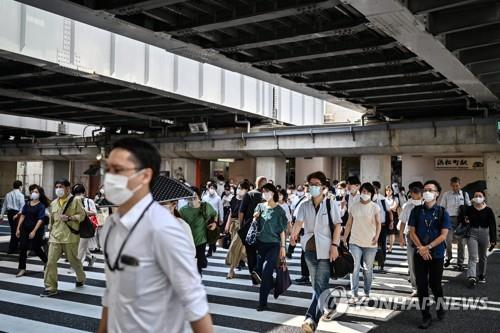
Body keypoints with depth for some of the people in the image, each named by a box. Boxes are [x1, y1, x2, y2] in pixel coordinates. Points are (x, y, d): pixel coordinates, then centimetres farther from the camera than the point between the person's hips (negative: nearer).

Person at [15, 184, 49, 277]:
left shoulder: (41, 206, -9)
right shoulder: (27, 204, 7)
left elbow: (40, 220, -15)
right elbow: (23, 216, 8)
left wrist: (34, 231, -21)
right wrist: (18, 228, 2)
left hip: (37, 230, -5)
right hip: (25, 228, 5)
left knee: (36, 248, 5)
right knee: (22, 248, -1)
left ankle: (47, 261, 31)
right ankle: (22, 268, 6)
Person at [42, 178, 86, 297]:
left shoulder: (75, 201, -5)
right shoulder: (54, 203, 12)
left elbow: (82, 215, -7)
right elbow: (52, 220, 21)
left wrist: (70, 218, -21)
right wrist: (50, 233, 20)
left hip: (70, 237, -4)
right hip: (55, 237, 4)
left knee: (73, 260, 10)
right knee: (51, 262, -5)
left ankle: (81, 278, 37)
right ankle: (50, 287, 2)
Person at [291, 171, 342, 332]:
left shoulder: (331, 204, -3)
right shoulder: (305, 205, 5)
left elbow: (337, 225, -5)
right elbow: (299, 222, -9)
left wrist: (334, 245, -16)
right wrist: (294, 234, -30)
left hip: (325, 250, -5)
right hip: (309, 249, 5)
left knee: (320, 286, -11)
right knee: (317, 285, 18)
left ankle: (312, 319, -17)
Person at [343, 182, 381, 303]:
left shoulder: (375, 207, -1)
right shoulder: (354, 206, 5)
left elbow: (378, 223, -3)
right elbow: (349, 224, 8)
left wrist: (377, 236, -20)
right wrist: (344, 239, 6)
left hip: (370, 243, -1)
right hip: (355, 242, 1)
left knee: (368, 269, 10)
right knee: (354, 268, -7)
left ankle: (367, 293, 24)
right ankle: (354, 294, -4)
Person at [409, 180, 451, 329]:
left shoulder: (442, 212, -2)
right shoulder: (416, 211, 3)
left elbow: (443, 235, -8)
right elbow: (412, 232, 1)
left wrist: (428, 247, -16)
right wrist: (421, 248, -13)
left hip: (436, 254, -2)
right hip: (419, 254, 2)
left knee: (435, 284, 8)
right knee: (421, 285, 3)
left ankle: (440, 308, 35)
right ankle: (426, 316, 13)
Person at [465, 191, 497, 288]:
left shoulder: (488, 210, -2)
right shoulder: (469, 209, 0)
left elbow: (492, 225, -2)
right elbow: (464, 220, 12)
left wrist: (493, 239, -6)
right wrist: (465, 221, -12)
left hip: (484, 234, 1)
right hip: (472, 233, -1)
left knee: (482, 256, 15)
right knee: (473, 256, -11)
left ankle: (481, 275, 31)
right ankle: (472, 277, -19)